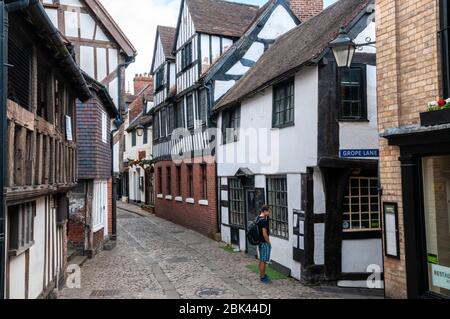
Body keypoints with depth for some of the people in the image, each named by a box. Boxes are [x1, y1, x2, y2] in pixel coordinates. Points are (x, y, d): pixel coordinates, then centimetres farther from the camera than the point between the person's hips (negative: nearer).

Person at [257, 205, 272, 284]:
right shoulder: (263, 220, -22)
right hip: (264, 242, -10)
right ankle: (262, 277, 6)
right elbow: (264, 233, -22)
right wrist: (268, 242, -13)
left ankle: (262, 274, 26)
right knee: (263, 261, -1)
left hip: (260, 241, 10)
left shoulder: (258, 218, 8)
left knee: (261, 260, 17)